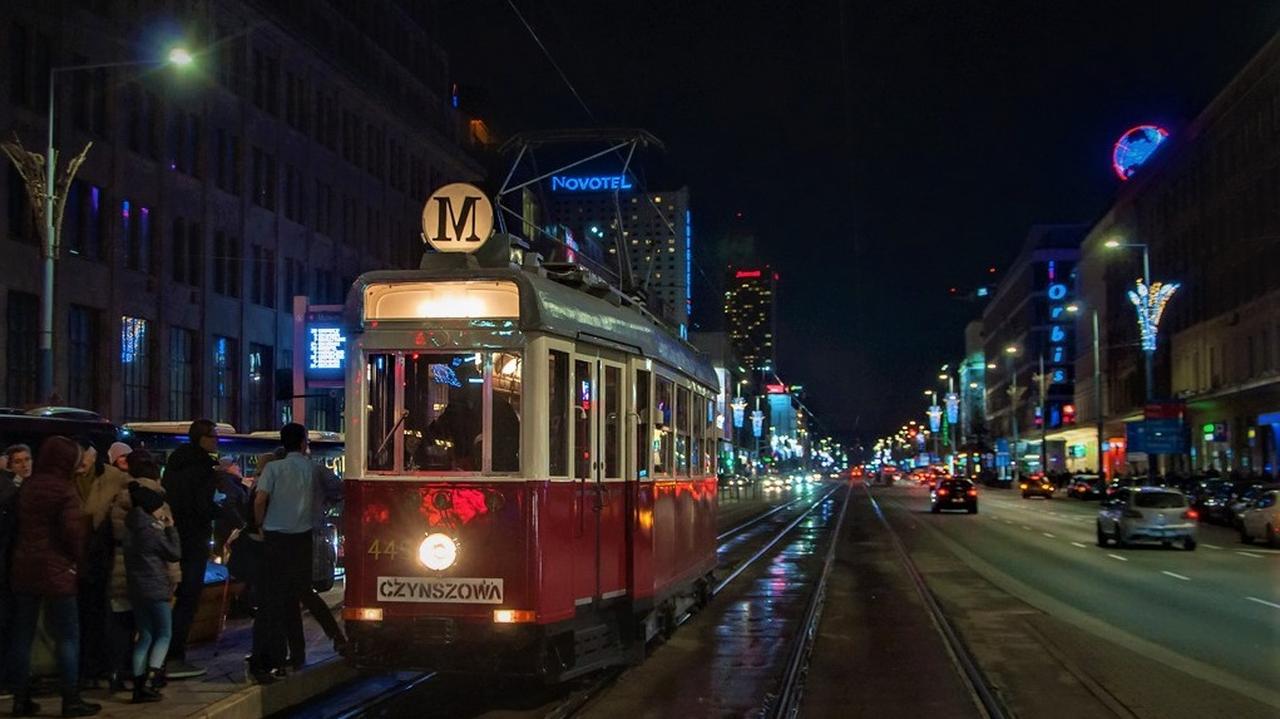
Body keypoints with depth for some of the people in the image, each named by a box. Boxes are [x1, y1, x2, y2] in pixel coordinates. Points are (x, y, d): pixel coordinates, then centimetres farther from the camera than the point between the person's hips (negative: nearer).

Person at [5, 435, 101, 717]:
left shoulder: (27, 487, 9)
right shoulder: (64, 489, -11)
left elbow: (19, 525, 12)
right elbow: (73, 530, -17)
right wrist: (76, 559, -3)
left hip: (23, 569, 7)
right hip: (55, 569, -7)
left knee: (22, 635, 10)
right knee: (68, 636, 1)